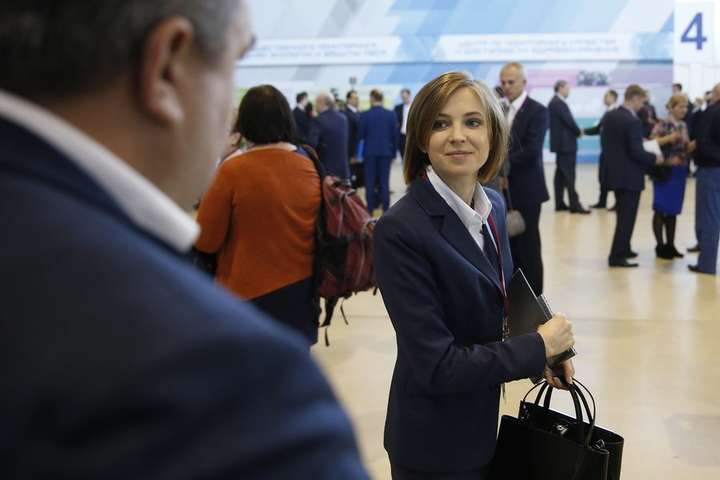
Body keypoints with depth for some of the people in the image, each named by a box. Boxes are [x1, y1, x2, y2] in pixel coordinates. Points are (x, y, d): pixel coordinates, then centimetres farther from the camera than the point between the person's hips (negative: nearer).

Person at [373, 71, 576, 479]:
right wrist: (538, 346, -16)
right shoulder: (400, 230, -24)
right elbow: (437, 366, -25)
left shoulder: (493, 205, -2)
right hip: (434, 447, -6)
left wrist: (543, 356, -5)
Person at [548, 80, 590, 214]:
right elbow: (569, 120, -18)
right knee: (569, 174, -9)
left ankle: (559, 203, 14)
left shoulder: (555, 102, 15)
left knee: (561, 173, 11)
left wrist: (576, 130, 6)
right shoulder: (559, 103, -16)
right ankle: (574, 205, -8)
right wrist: (579, 132, -3)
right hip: (565, 143, -10)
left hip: (561, 142, 10)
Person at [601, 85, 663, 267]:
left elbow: (604, 141, 12)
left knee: (623, 215, 21)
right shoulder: (633, 121, -21)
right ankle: (616, 256, 1)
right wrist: (654, 158, -7)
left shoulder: (609, 116, 3)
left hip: (614, 173, 8)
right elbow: (637, 152, -22)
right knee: (627, 217, -1)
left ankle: (623, 249, 31)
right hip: (630, 176, -8)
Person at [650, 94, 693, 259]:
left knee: (673, 210, 11)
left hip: (680, 172, 6)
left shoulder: (683, 126, 11)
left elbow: (687, 148, 13)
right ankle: (660, 246, 6)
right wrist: (670, 138, -27)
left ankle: (670, 245, 18)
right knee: (661, 210, 0)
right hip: (665, 171, -6)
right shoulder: (662, 124, -9)